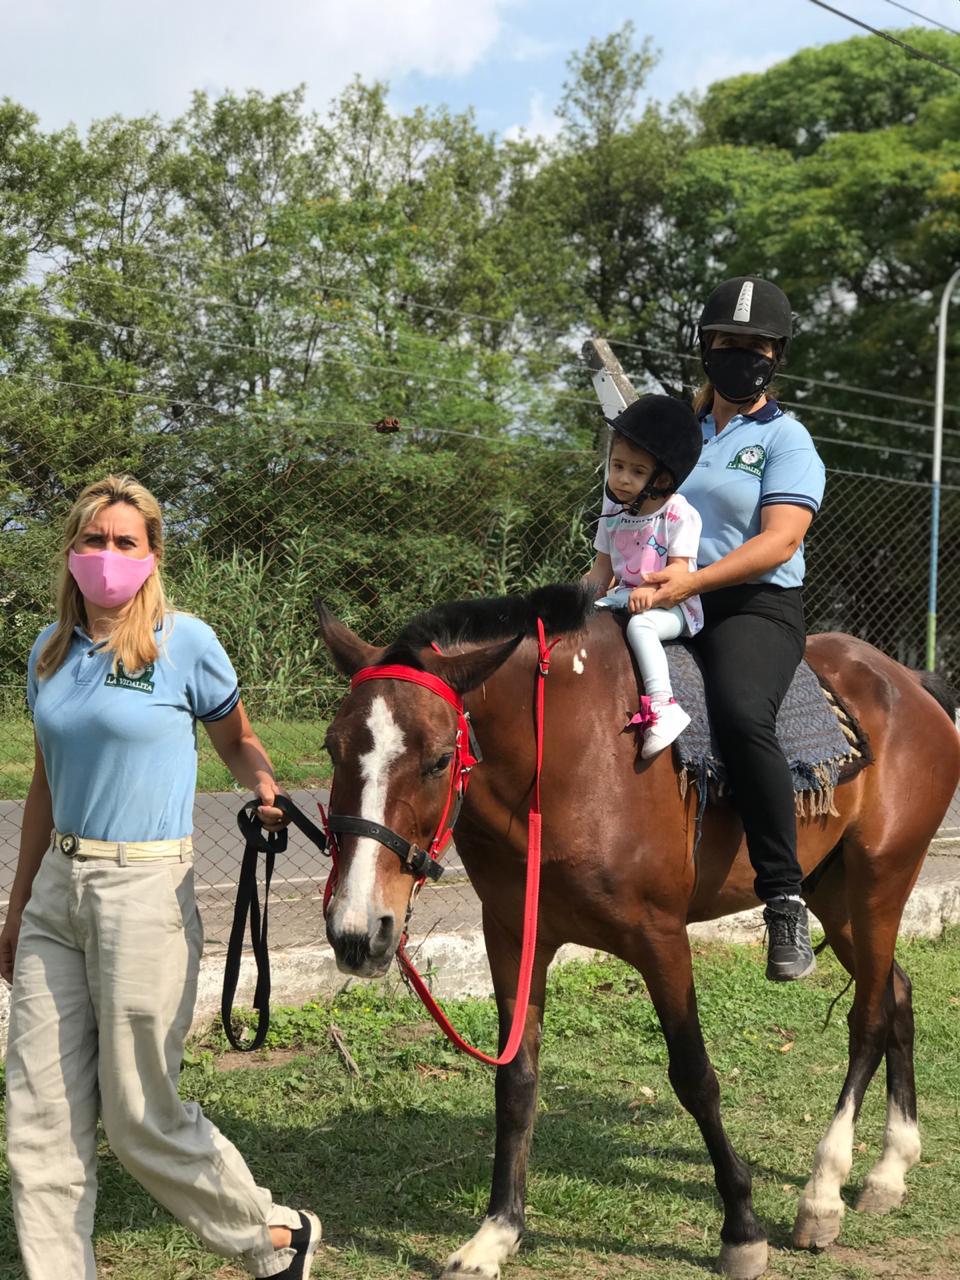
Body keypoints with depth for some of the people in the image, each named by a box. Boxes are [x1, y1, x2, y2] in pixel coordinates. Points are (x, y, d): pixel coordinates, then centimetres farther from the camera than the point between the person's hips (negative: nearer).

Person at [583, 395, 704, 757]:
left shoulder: (678, 514, -10)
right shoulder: (612, 511, 9)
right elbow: (602, 571, 13)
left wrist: (652, 591, -35)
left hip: (671, 606, -7)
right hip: (625, 598, 7)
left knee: (640, 624, -37)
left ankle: (662, 705, -45)